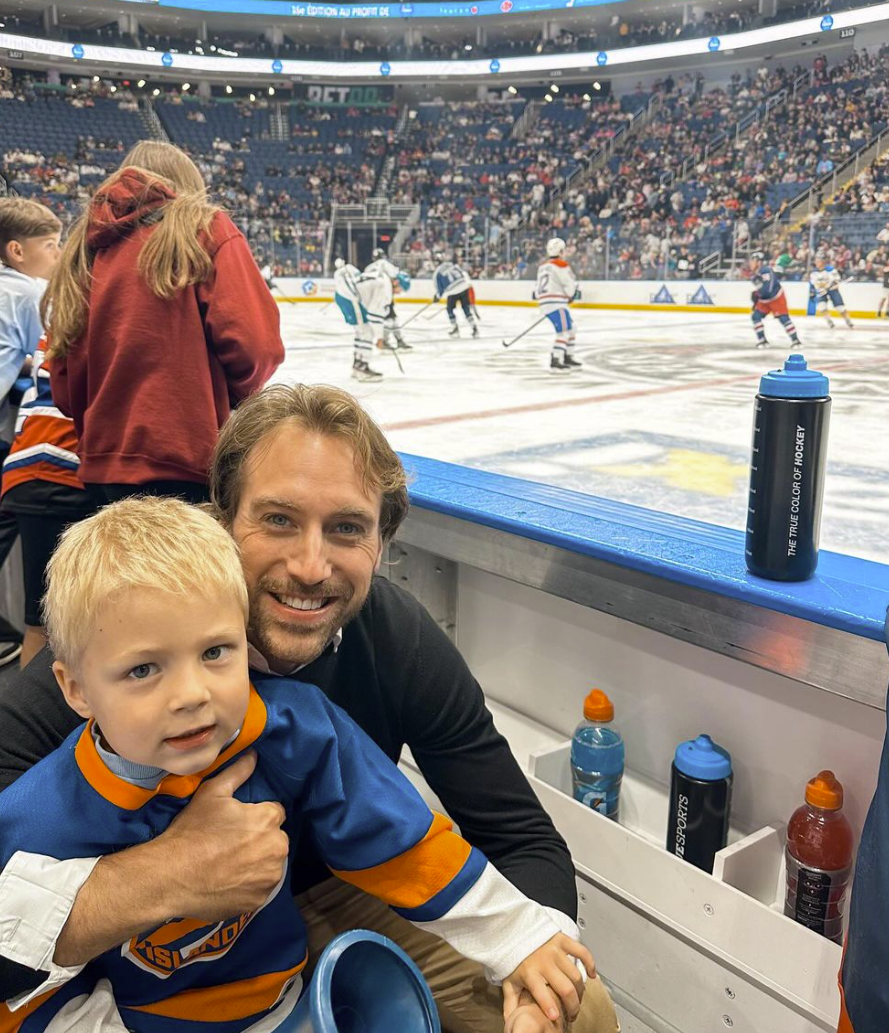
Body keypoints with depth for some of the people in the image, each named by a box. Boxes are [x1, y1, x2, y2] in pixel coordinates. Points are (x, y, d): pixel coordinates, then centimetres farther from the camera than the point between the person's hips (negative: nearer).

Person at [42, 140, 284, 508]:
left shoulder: (86, 245, 12)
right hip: (187, 464, -5)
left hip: (102, 467, 5)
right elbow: (254, 343, -11)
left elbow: (64, 389, 10)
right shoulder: (203, 227, -1)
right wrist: (236, 393, 8)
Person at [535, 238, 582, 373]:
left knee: (570, 329, 18)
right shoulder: (561, 265, -9)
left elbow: (540, 287, 21)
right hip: (555, 303, -10)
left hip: (546, 303, 10)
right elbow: (570, 284, -8)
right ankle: (555, 362, -23)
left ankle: (568, 358, 22)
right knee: (564, 331, -15)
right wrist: (573, 294, 12)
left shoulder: (543, 265, 19)